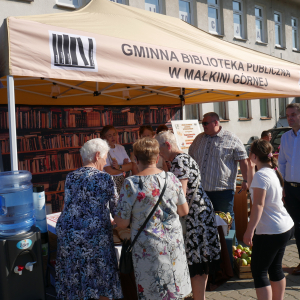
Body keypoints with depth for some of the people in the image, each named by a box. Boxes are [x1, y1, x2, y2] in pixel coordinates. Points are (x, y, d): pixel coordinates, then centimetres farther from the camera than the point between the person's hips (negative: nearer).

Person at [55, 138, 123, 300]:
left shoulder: (70, 177, 7)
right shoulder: (104, 178, -8)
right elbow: (115, 209, -2)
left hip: (67, 234, 5)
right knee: (100, 281, 10)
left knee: (73, 280, 19)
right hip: (94, 236, -5)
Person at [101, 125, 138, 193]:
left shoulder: (120, 147, 14)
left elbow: (132, 165, 6)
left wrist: (119, 167, -12)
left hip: (122, 180, 7)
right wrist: (125, 168, 2)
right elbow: (110, 172, -14)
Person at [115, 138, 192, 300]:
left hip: (149, 248, -4)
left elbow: (122, 223, -12)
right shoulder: (171, 178, -3)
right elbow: (184, 211, 8)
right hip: (174, 243, 4)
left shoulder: (130, 184, -15)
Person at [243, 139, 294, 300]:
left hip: (269, 233, -9)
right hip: (286, 228, 9)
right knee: (275, 268, 19)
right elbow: (254, 188, 23)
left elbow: (258, 205, -23)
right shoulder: (272, 172, 8)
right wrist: (251, 168, 17)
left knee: (258, 271, 0)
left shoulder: (261, 175, -18)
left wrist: (249, 231, -22)